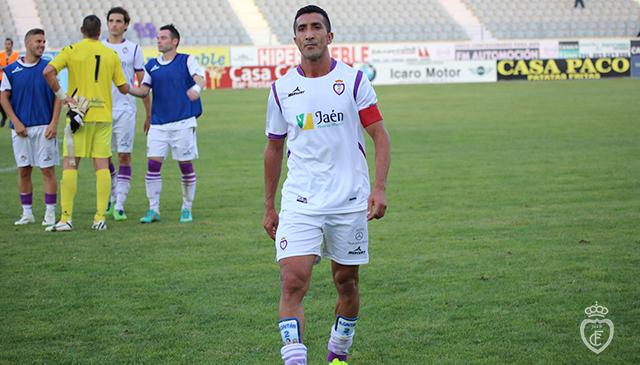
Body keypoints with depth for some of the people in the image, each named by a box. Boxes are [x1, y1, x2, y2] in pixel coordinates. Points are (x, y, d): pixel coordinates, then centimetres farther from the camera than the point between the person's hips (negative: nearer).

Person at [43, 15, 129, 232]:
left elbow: (48, 71, -16)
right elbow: (123, 88, 8)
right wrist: (130, 87, 30)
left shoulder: (71, 51, -2)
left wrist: (61, 95, -8)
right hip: (103, 115, 2)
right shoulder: (111, 55, 5)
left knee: (70, 165, 1)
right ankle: (100, 218, 2)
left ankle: (66, 218, -4)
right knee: (102, 166, 4)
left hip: (79, 115, -2)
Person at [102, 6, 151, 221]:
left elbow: (142, 83, 5)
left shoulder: (133, 49, 3)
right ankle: (112, 197, 26)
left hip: (125, 109, -2)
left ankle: (119, 205, -3)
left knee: (124, 156, -5)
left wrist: (149, 114, 1)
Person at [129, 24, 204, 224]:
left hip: (183, 123, -3)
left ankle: (187, 209, 16)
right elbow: (144, 90, 13)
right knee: (153, 164, -5)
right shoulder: (152, 65, 11)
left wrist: (197, 87, -38)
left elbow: (199, 78, -15)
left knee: (186, 166, 3)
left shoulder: (187, 61, 0)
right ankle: (153, 209, 3)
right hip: (158, 123, 3)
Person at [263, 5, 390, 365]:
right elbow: (274, 148, 15)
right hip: (299, 203, 0)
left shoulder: (353, 79, -1)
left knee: (346, 282, 11)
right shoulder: (282, 89, 5)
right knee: (293, 281, -15)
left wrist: (380, 188, -14)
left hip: (350, 201, 0)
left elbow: (380, 135, -1)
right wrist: (269, 207, 14)